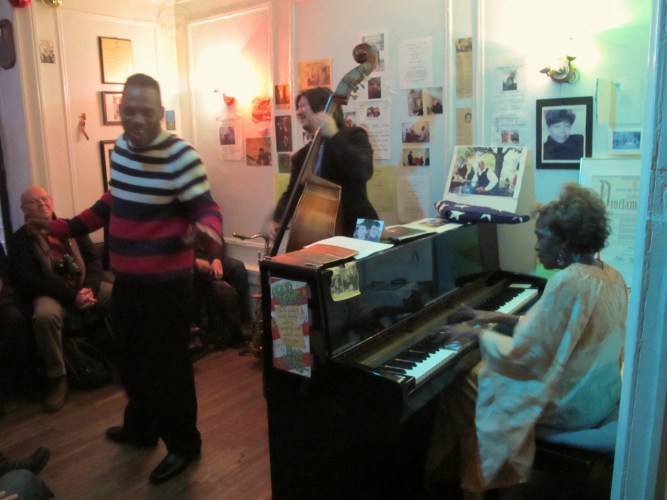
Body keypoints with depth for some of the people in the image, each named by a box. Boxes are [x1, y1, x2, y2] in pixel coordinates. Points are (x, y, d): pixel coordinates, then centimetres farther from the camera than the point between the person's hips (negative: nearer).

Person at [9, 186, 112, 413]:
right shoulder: (20, 239, 1)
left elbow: (95, 259, 5)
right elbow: (31, 281, -10)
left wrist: (89, 288, -15)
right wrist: (71, 297, -20)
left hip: (85, 287, 4)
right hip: (50, 293, -3)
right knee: (44, 316, -38)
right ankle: (57, 379, -22)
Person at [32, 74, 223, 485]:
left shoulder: (180, 155, -19)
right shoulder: (121, 147, 6)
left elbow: (207, 209, -20)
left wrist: (204, 232, -43)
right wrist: (66, 227, 21)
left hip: (167, 283, -8)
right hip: (126, 279, 8)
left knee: (168, 365, 4)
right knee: (132, 359, 23)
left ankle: (183, 444, 24)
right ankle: (141, 427, 45)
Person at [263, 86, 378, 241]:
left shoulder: (354, 136, -3)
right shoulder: (300, 156, 13)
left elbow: (363, 171, -23)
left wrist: (333, 135, -27)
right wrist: (276, 219, -14)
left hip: (356, 229, -4)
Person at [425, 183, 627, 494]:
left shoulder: (567, 282, -27)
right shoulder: (610, 275, 2)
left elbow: (523, 357, -25)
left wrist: (477, 332, -10)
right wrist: (497, 318, 9)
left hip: (568, 405, -9)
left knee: (458, 386, 4)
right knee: (481, 370, 21)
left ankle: (478, 475, 25)